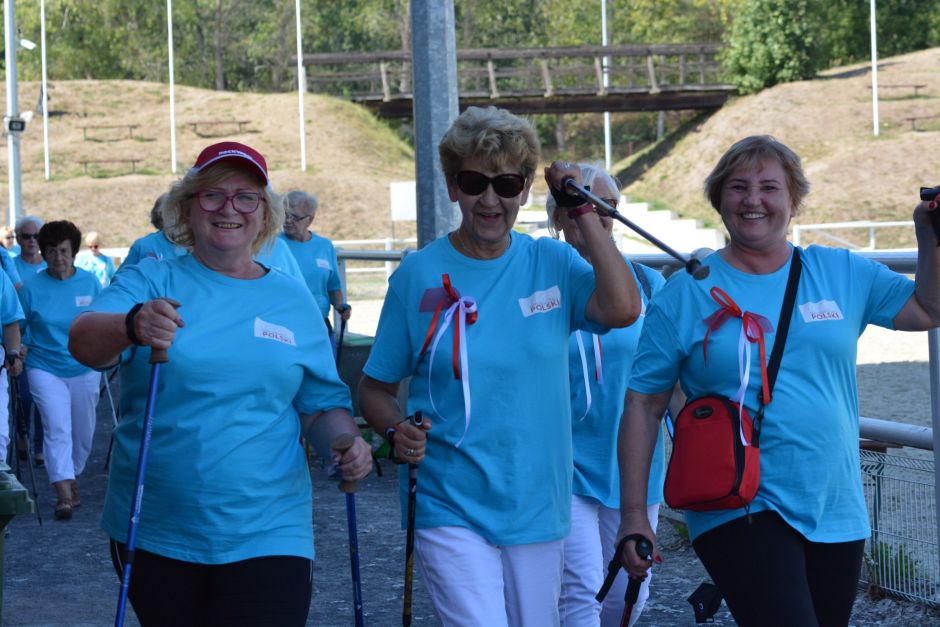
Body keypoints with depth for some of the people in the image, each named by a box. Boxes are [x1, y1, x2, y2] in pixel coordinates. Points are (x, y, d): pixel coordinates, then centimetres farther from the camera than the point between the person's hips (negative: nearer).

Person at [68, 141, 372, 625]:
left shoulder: (293, 302, 7)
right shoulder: (150, 282, -1)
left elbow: (321, 405, 12)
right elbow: (83, 343, -19)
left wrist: (345, 441, -10)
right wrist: (131, 327, -41)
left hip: (267, 535, 1)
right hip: (153, 535, 0)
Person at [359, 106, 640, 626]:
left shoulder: (551, 262, 1)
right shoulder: (419, 274, -3)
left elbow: (623, 309, -17)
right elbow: (375, 388, 3)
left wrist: (582, 210, -13)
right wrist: (396, 431, -18)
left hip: (537, 504, 3)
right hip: (450, 510, -3)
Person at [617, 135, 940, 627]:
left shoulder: (843, 272, 7)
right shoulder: (686, 292, -1)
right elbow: (644, 405, -1)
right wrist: (633, 514, -6)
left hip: (836, 512, 4)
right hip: (740, 518, -4)